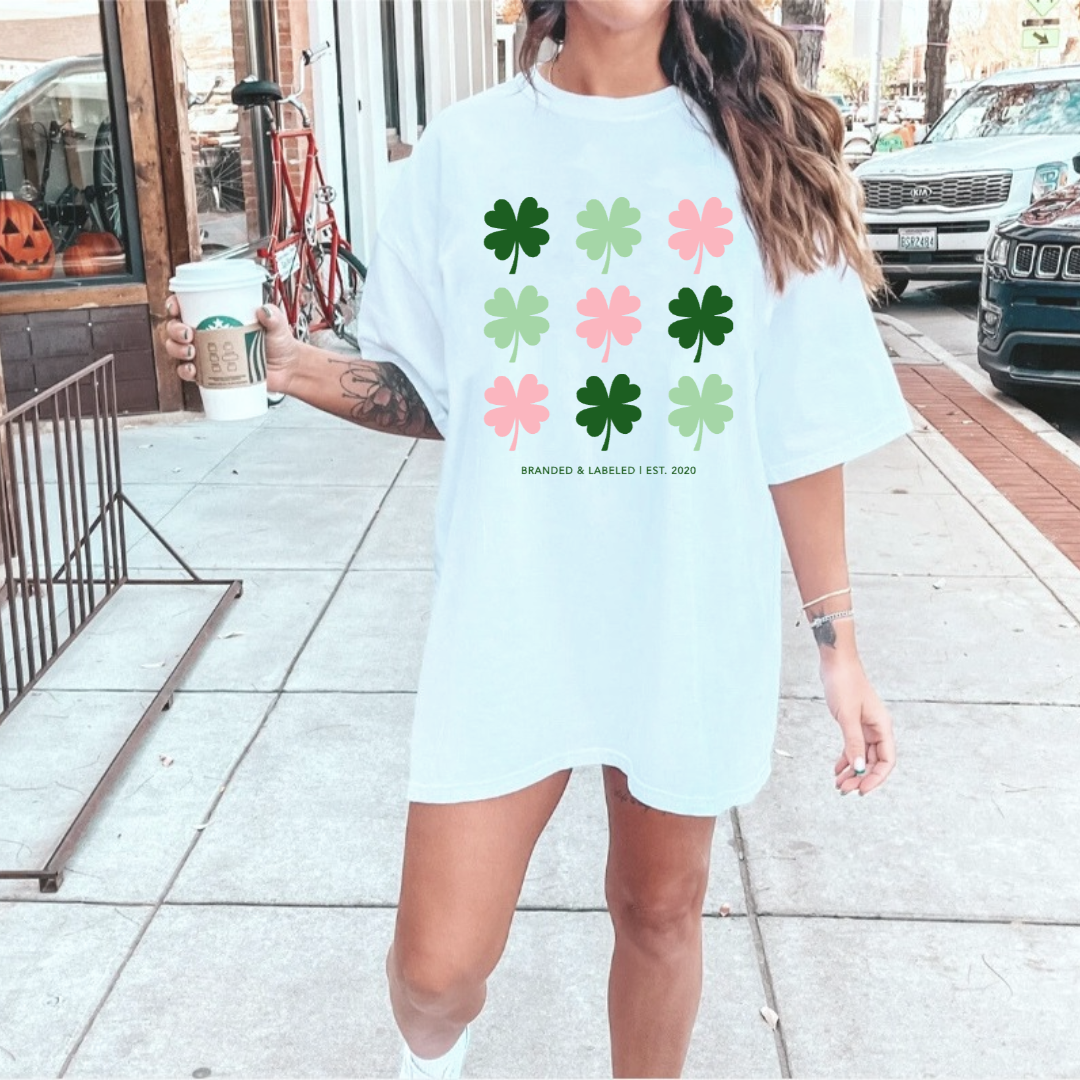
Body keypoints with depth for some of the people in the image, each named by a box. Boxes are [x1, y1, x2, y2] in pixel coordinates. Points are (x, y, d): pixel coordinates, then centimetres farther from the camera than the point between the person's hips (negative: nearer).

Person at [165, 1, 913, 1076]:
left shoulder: (755, 150, -1)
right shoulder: (464, 148, 0)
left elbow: (803, 424, 0)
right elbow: (435, 392, 5)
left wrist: (837, 643, 1)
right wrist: (293, 365, -14)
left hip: (693, 616, 1)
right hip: (511, 612, 0)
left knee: (661, 909, 16)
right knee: (438, 961, 4)